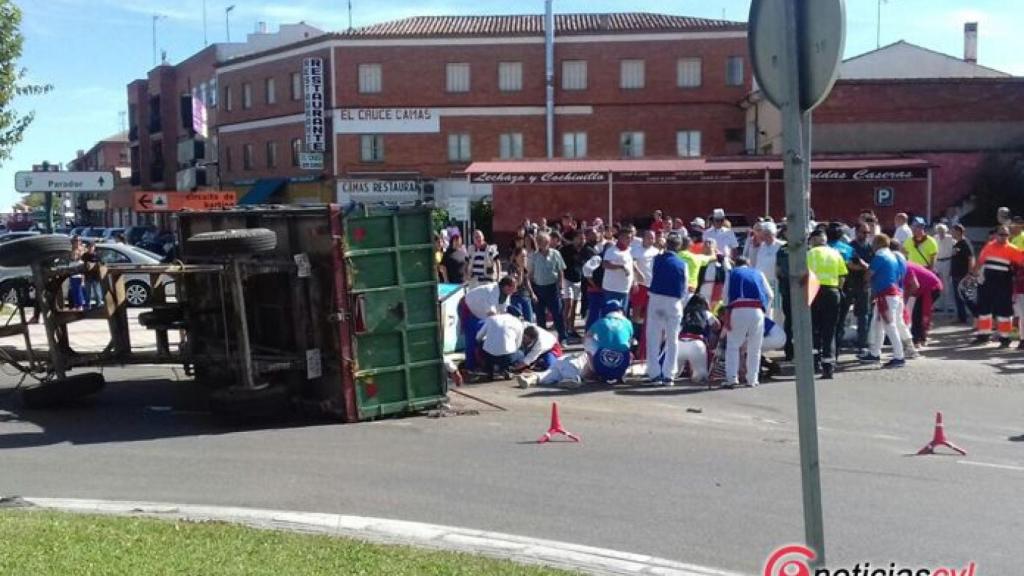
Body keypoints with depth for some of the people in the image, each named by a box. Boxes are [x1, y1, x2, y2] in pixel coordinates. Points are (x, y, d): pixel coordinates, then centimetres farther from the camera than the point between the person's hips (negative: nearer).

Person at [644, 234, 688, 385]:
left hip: (656, 299, 0)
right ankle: (668, 375, 7)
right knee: (672, 339, 8)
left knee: (653, 338, 6)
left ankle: (654, 374, 2)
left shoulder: (657, 259, 0)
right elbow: (685, 289, 4)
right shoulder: (682, 264, 0)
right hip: (674, 302, 0)